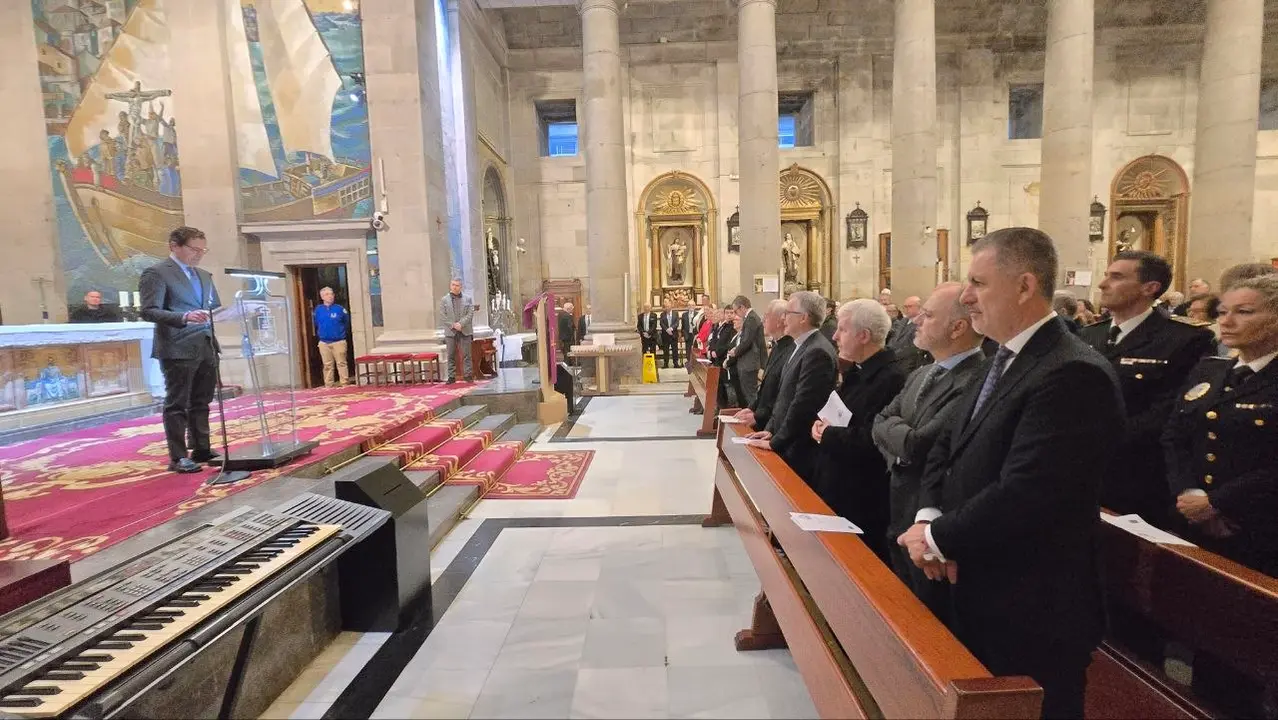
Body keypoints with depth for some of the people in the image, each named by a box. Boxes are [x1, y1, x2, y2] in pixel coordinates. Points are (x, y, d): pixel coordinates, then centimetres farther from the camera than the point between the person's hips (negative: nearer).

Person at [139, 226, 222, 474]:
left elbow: (215, 308, 21)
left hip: (207, 348, 7)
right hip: (178, 350, -7)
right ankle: (178, 457, 7)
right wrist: (184, 317, -28)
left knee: (201, 402, 12)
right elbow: (149, 311, -13)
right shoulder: (156, 273, -4)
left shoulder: (204, 276, 18)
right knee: (177, 404, 0)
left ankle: (201, 449, 21)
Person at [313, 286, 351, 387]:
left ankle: (344, 384, 5)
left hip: (339, 342, -3)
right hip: (324, 343, 3)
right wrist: (320, 334, 19)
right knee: (328, 365, 10)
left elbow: (347, 322, 7)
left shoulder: (340, 309, -6)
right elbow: (316, 324, 16)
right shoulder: (318, 309, 2)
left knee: (341, 363, 0)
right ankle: (329, 386, 17)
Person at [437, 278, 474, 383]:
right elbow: (442, 316, 1)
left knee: (466, 354, 0)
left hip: (465, 331, 0)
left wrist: (461, 324, -12)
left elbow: (470, 314, 0)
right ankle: (452, 377, 6)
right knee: (451, 356, 1)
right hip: (450, 332, 0)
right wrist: (453, 325, -10)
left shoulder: (467, 299, 10)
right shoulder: (444, 300, 9)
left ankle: (468, 375, 5)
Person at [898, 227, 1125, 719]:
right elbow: (947, 449, 9)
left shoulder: (1072, 374, -23)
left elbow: (1020, 497, -29)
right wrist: (929, 517, -8)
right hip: (979, 594, 8)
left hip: (1031, 613, -8)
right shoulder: (1004, 361, 8)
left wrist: (939, 538, -16)